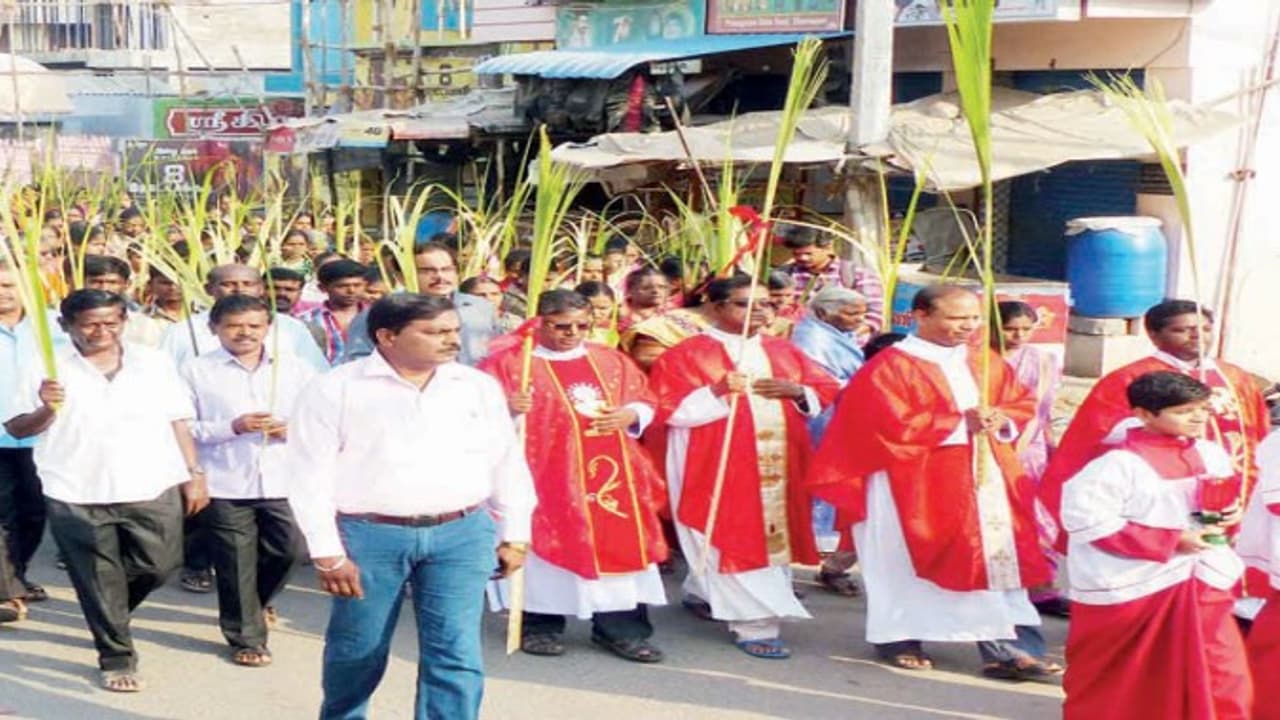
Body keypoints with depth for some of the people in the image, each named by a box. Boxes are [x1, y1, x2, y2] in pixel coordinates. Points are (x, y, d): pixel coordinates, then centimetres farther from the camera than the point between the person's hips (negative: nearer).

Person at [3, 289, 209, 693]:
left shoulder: (153, 363, 6)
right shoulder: (49, 370, -1)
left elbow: (178, 422, 10)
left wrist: (194, 473, 5)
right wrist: (46, 410, -19)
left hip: (153, 490, 2)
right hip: (78, 496, -2)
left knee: (157, 566, 5)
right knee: (98, 583, 5)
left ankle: (111, 617, 35)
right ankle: (116, 659, 20)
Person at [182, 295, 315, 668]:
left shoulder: (295, 370, 8)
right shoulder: (197, 371, 0)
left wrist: (292, 429, -11)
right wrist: (232, 427, -16)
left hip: (284, 481, 2)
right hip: (225, 485, -2)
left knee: (288, 550, 5)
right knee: (236, 566, 3)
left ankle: (253, 604, 35)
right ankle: (246, 638, 19)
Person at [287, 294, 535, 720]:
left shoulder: (479, 387, 5)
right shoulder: (336, 389, -5)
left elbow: (507, 464, 11)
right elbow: (311, 475, -5)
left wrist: (514, 535, 9)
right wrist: (328, 553, -8)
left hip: (462, 534, 2)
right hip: (369, 536, -2)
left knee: (456, 653, -2)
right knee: (358, 651, 13)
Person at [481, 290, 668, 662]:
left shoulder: (612, 361, 14)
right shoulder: (509, 362, -2)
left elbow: (646, 401, 18)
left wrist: (630, 416, -5)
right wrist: (507, 409, -30)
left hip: (611, 475, 4)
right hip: (546, 478, -4)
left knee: (619, 544, 1)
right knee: (549, 543, -1)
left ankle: (620, 628, 9)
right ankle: (541, 625, 13)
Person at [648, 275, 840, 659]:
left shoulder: (784, 351, 13)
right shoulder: (687, 354, -4)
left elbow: (827, 391, 13)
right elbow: (669, 408, -11)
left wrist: (797, 391, -8)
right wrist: (717, 392, -24)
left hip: (778, 465, 6)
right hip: (718, 466, -6)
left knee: (773, 534, 11)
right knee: (736, 539, -9)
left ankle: (702, 593, 32)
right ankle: (755, 625, -4)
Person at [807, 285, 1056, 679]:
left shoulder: (988, 363, 12)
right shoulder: (892, 366, -8)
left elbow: (1023, 404, 14)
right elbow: (893, 425, -17)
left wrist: (1000, 420, -10)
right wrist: (960, 422, -15)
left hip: (988, 480, 5)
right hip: (918, 486, -5)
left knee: (999, 558, -2)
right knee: (911, 563, 3)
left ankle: (1005, 649, -2)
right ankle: (900, 640, 19)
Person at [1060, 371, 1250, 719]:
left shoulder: (1211, 454, 5)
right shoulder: (1119, 464, -18)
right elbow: (1087, 520, -23)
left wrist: (1230, 515, -5)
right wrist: (1171, 542, -19)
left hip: (1201, 581, 6)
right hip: (1130, 587, -6)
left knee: (1223, 681, 2)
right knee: (1120, 687, 9)